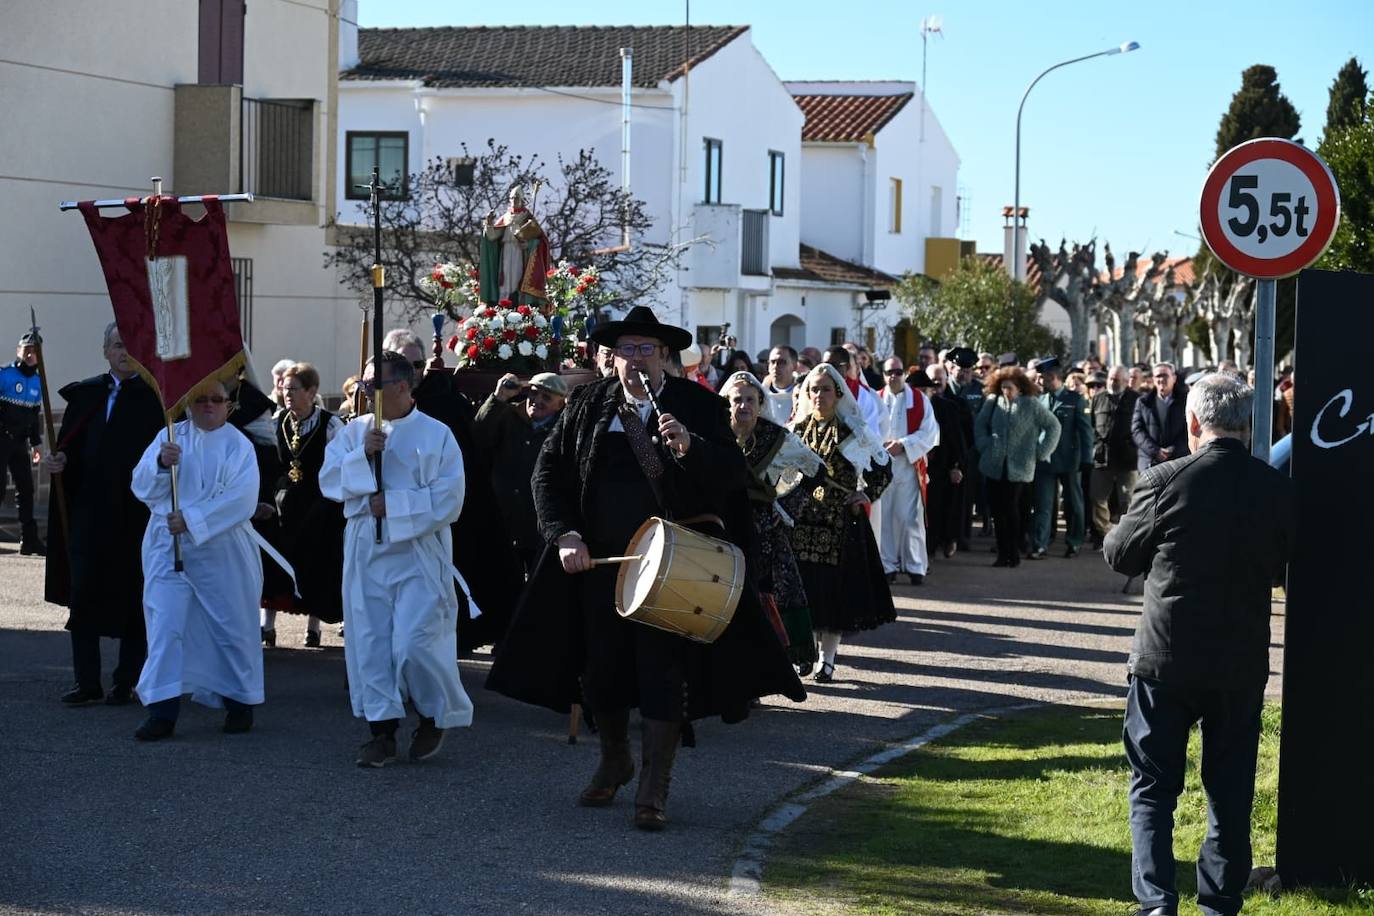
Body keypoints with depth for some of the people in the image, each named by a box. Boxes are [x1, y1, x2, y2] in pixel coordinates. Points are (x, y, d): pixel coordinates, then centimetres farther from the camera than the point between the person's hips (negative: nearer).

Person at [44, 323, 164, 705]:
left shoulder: (156, 396, -4)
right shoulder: (85, 395, 10)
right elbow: (70, 446, 12)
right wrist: (59, 460, -9)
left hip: (135, 516, -4)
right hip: (88, 514, 4)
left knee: (132, 600, 5)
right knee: (84, 598, 5)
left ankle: (125, 682, 15)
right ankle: (87, 682, 13)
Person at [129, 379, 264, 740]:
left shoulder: (238, 446, -1)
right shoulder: (169, 436, 6)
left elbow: (241, 499, -13)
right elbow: (142, 487, 0)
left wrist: (192, 519, -21)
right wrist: (161, 464, -21)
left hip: (222, 551, -1)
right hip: (169, 547, 2)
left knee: (231, 625, 7)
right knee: (166, 625, -6)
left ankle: (239, 703, 23)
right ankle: (163, 711, -7)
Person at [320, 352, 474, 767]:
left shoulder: (436, 435, -2)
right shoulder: (354, 432, 10)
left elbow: (448, 499, -9)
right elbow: (329, 481, 2)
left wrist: (393, 505, -14)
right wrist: (362, 456, -14)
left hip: (418, 553, -4)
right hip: (365, 553, 4)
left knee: (414, 644, -10)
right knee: (370, 643, 3)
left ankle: (436, 716, 14)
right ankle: (382, 730, 10)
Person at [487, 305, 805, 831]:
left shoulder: (698, 406, -4)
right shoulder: (588, 406, 4)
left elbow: (735, 476, -12)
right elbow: (549, 472, 7)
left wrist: (688, 447, -30)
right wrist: (565, 535, -6)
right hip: (598, 560, 4)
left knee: (664, 672, -4)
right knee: (600, 667, 13)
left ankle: (653, 792, 3)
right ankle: (614, 763, 37)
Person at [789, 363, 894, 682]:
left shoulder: (852, 431, 1)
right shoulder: (797, 428, 8)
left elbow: (884, 467, 10)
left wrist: (867, 495, -1)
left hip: (840, 521, -2)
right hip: (802, 520, 2)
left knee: (834, 588, -2)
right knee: (804, 584, -1)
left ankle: (827, 658, 5)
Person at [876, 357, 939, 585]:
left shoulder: (920, 400, 5)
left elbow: (929, 432, -2)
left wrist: (903, 445, -13)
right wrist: (880, 445, -15)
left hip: (909, 466, -1)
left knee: (909, 518, -5)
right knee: (883, 518, 1)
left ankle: (915, 566, 1)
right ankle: (888, 566, 8)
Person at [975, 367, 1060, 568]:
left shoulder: (1031, 404, -2)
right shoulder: (992, 402, 6)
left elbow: (1053, 426, 3)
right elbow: (980, 424, 18)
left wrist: (1040, 452, 1)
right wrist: (985, 446, 6)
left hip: (1018, 467, -3)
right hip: (994, 466, 3)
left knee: (1011, 510, -6)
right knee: (997, 510, 2)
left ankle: (1013, 554, 4)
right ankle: (1003, 553, 11)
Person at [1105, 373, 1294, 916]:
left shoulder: (1166, 482, -14)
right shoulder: (1277, 490, -5)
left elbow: (1119, 555, -2)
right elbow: (1281, 563, 9)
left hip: (1166, 660, -2)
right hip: (1243, 665, 3)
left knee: (1153, 787, 7)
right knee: (1231, 790, 13)